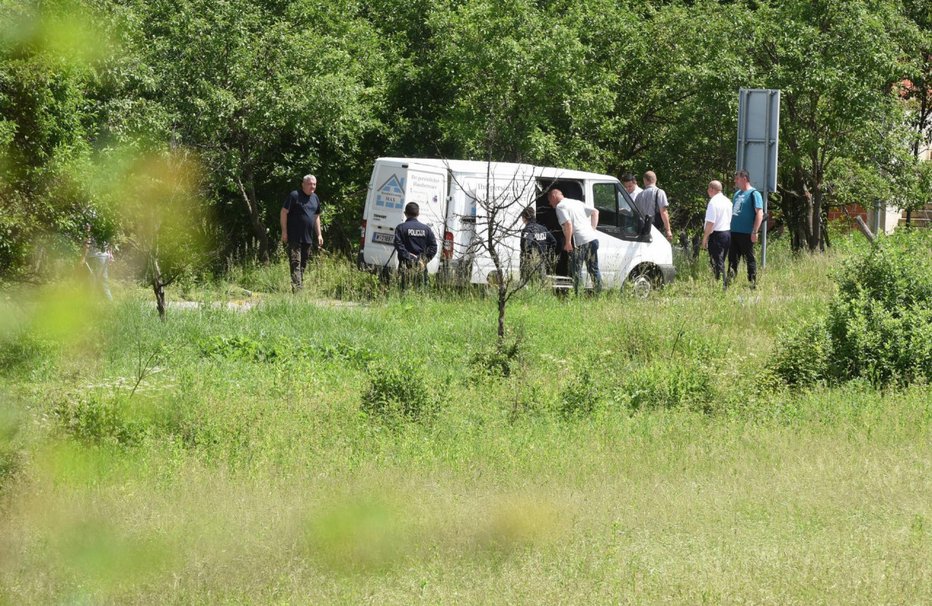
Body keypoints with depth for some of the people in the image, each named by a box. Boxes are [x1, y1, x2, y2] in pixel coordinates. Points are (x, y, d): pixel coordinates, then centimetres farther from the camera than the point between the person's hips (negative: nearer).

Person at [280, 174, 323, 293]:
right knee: (295, 262, -11)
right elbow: (284, 212, -8)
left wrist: (319, 235, 18)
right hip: (294, 237, -7)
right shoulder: (295, 195, -8)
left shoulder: (315, 198, 14)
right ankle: (297, 288, -18)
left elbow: (317, 216, 23)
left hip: (308, 238, 7)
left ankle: (301, 286, 19)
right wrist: (284, 232, -12)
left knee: (303, 264, 11)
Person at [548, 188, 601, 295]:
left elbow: (568, 224, -17)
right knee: (594, 270, 14)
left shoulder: (560, 207, -3)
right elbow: (595, 212, 21)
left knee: (577, 271, -1)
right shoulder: (577, 203, 22)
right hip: (593, 238, 7)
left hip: (580, 241, -7)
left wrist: (568, 242, -13)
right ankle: (599, 293, 14)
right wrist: (593, 229, 18)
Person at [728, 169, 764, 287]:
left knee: (750, 259, -1)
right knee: (732, 259, 9)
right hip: (734, 232, 8)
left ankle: (752, 282, 4)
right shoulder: (737, 194, 17)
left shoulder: (753, 194, -7)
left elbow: (759, 213, -14)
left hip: (746, 233, -8)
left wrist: (754, 232, -20)